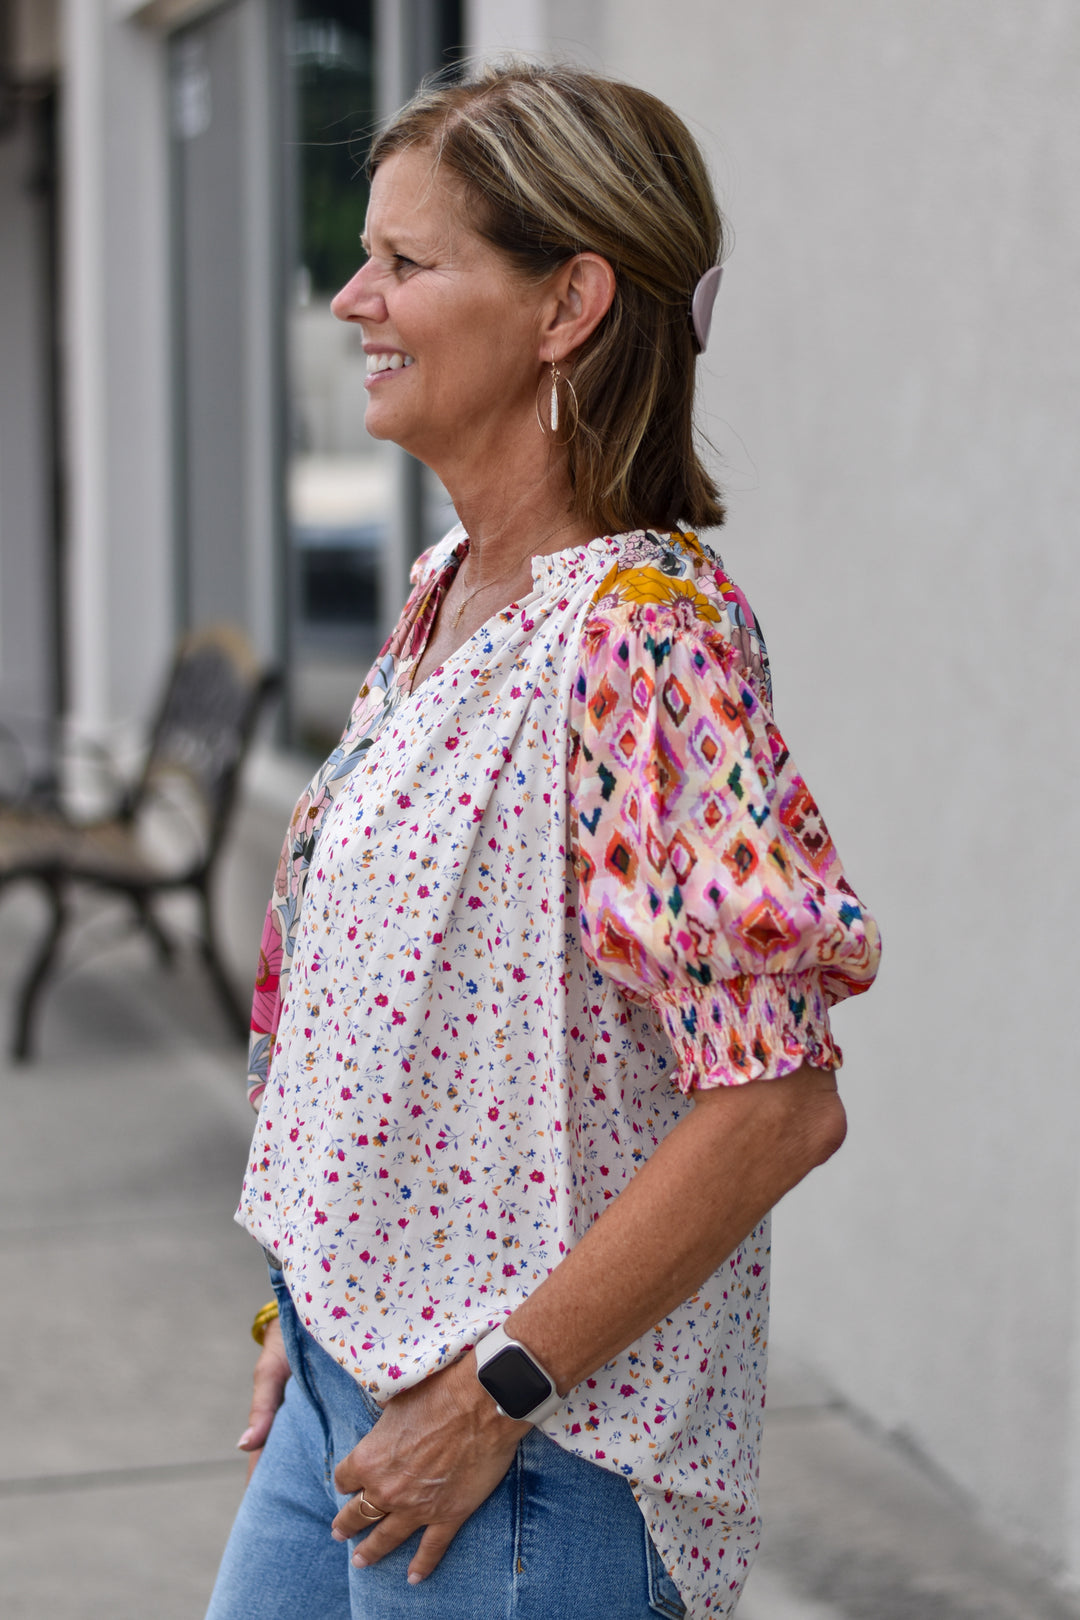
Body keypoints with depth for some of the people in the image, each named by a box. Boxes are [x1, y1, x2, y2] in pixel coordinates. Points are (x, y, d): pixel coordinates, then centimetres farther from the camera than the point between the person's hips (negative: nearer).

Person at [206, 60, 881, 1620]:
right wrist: (313, 1322, 15)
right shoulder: (449, 594, 7)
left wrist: (495, 1389, -19)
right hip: (348, 1391, 8)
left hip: (532, 1443, -8)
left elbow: (778, 1106, -23)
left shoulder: (641, 634, -19)